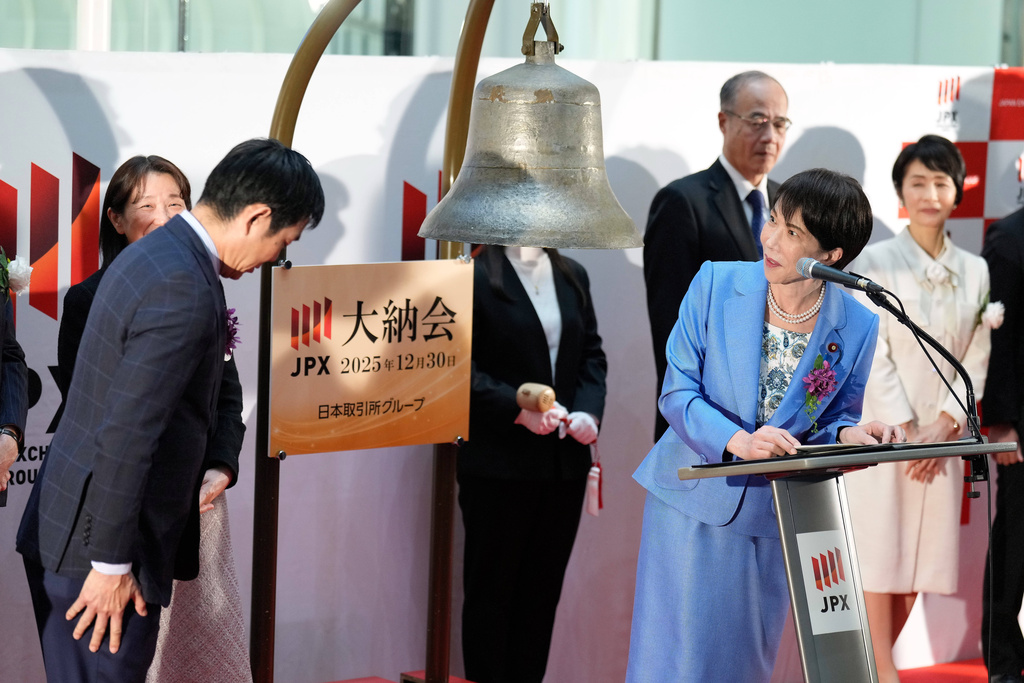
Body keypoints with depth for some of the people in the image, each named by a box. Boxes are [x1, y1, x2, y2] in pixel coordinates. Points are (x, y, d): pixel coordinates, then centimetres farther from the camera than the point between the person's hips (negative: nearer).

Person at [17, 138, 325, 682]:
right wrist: (112, 564, -20)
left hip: (62, 529, 10)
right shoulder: (185, 289, -21)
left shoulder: (152, 253, 11)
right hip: (94, 545, -10)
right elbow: (126, 435, -23)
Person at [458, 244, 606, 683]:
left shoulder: (572, 277, 13)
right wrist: (519, 409, -21)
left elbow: (592, 354, 14)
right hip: (499, 461, -6)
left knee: (543, 590, 8)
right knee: (491, 592, 2)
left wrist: (590, 411, -4)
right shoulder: (475, 278, -7)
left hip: (565, 461, 6)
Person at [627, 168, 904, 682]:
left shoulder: (857, 327, -5)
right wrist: (737, 440, -26)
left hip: (771, 518, 1)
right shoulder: (716, 284, -7)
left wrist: (848, 436, -19)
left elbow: (834, 420, 6)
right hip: (693, 500, -1)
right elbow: (677, 393, -8)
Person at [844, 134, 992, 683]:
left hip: (942, 436, 4)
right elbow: (872, 354, -7)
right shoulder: (876, 262, -3)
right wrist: (905, 430, -12)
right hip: (881, 428, -4)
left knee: (922, 554, 4)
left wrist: (944, 425, -7)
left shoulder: (975, 271, 9)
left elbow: (977, 359, 6)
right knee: (880, 552, -6)